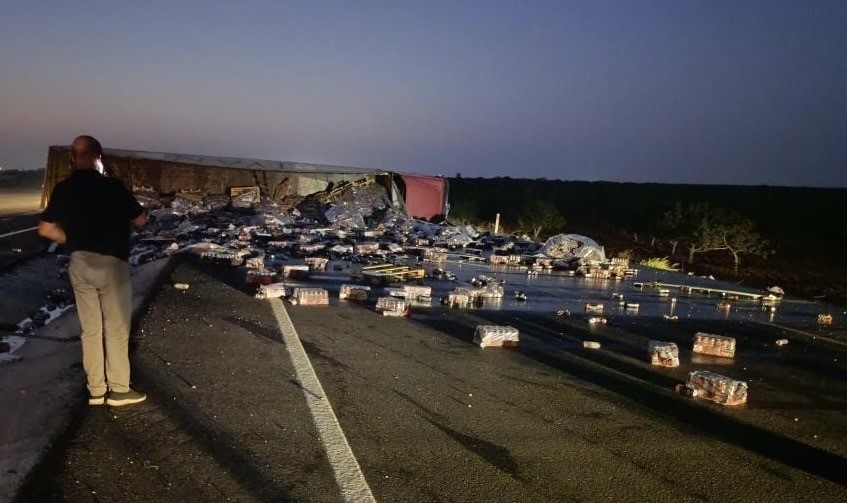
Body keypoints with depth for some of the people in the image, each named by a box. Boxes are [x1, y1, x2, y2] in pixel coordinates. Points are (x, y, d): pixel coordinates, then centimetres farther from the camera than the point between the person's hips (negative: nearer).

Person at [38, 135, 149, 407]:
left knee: (90, 329, 12)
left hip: (79, 264, 5)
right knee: (116, 329, 4)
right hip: (111, 264, -5)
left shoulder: (63, 189, 2)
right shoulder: (112, 186, -12)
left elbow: (46, 229, 3)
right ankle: (119, 389, 10)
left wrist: (73, 239, 13)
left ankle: (96, 389, 19)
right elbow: (140, 220, -3)